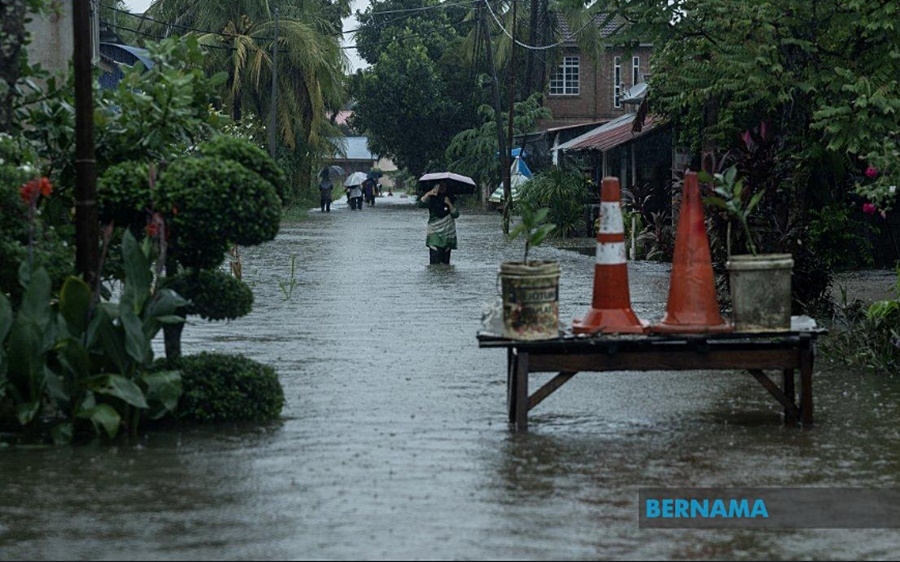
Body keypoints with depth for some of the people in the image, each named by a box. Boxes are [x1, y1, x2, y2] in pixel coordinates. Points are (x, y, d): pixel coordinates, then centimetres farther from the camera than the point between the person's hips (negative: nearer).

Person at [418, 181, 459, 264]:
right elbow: (421, 204, -16)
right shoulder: (431, 199, 3)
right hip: (435, 234, -2)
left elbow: (456, 215, -2)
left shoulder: (451, 199, 8)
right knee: (435, 261, -16)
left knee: (445, 262, 2)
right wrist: (428, 194, -29)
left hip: (448, 235, 2)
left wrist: (449, 204, -15)